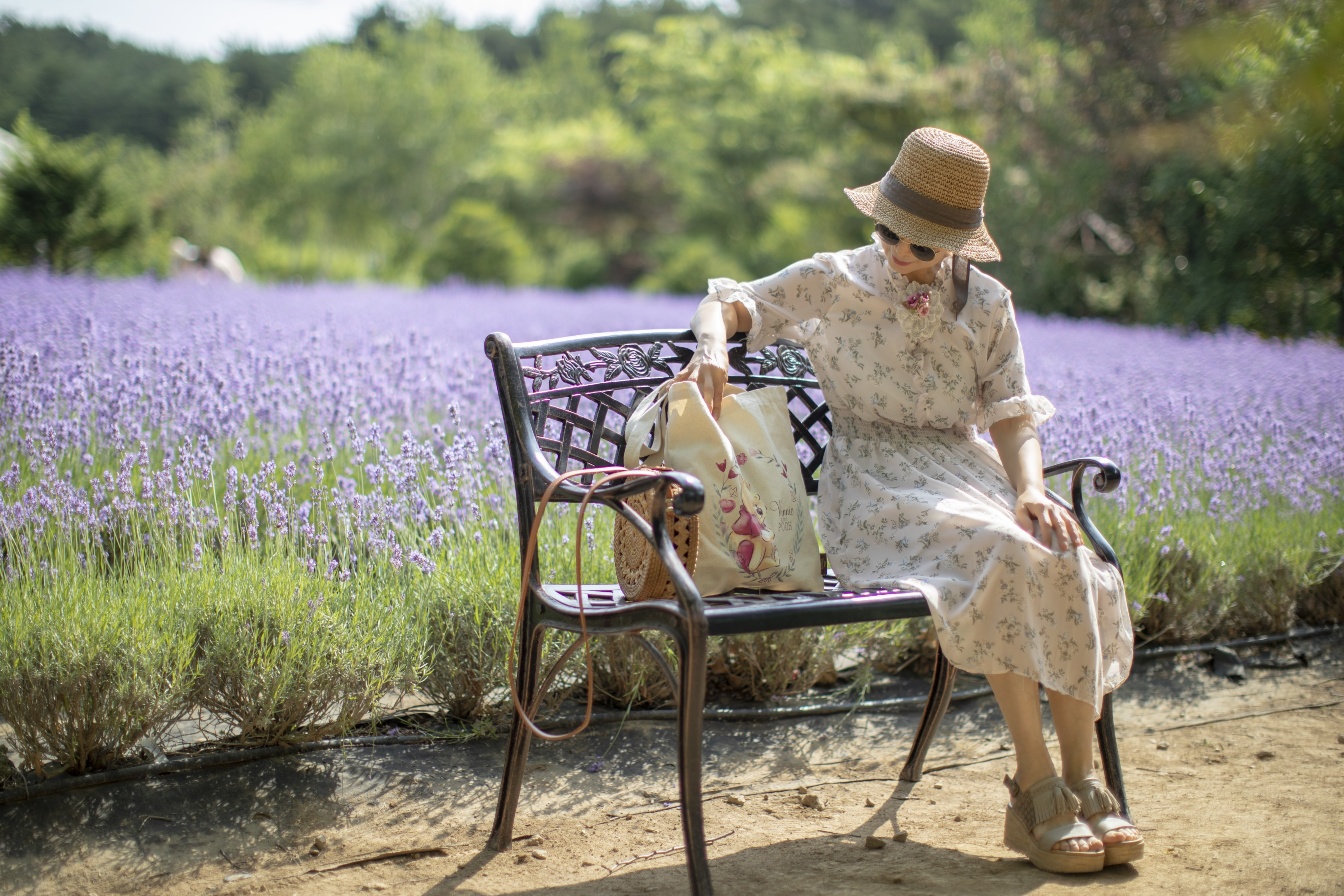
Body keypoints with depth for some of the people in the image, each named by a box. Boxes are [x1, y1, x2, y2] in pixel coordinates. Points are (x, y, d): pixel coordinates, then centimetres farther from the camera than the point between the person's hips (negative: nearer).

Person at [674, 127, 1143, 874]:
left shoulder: (987, 303, 13)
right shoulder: (835, 282, 6)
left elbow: (1010, 416, 8)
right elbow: (727, 304, 5)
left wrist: (1030, 489, -13)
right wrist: (713, 345, -20)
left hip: (963, 468, 4)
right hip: (875, 479, -4)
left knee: (1073, 567, -27)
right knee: (1002, 557, -33)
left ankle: (1080, 781, -18)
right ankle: (1036, 791, -26)